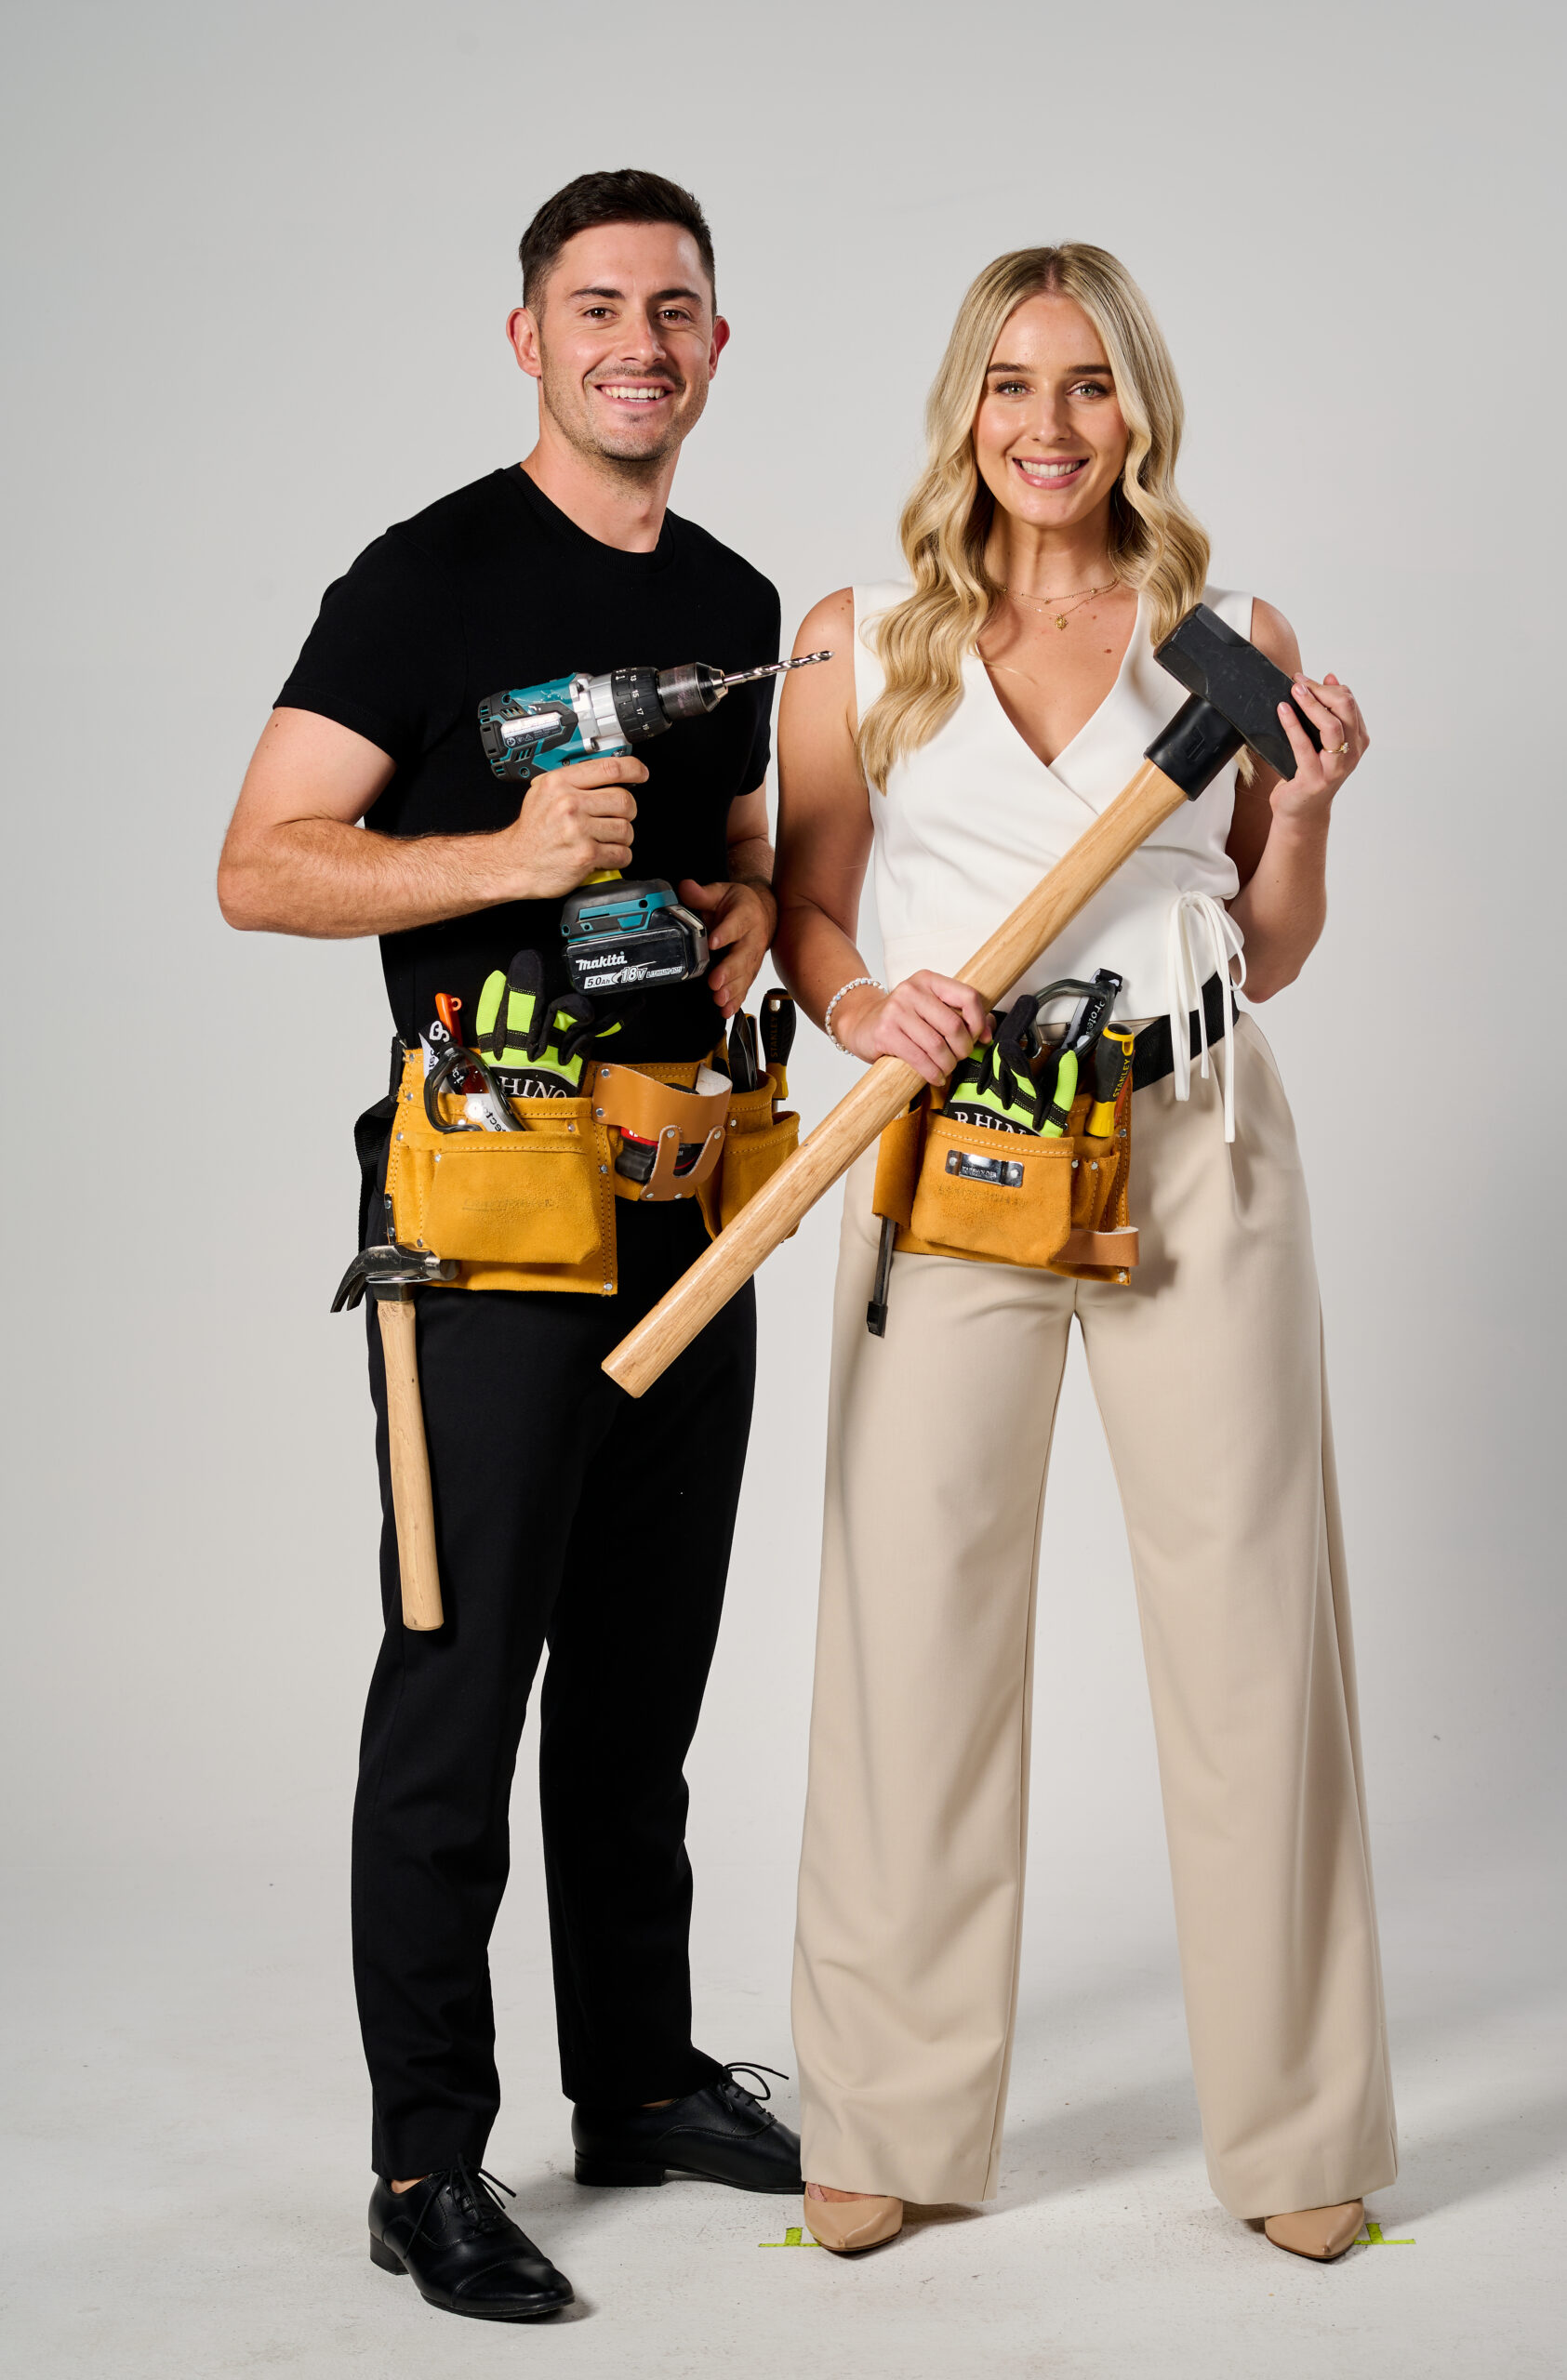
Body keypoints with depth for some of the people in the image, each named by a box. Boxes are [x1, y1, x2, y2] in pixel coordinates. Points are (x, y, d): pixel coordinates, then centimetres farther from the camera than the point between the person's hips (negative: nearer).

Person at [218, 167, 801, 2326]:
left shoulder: (737, 604, 14)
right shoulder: (434, 574, -6)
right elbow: (259, 869, -11)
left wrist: (750, 924, 4)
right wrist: (509, 857, -24)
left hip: (690, 1178, 7)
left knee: (647, 1670, 15)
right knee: (461, 1677, -3)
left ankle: (640, 2077, 28)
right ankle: (428, 2161, 7)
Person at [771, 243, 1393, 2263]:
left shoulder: (1230, 637, 8)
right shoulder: (864, 644, 6)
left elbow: (1268, 956, 12)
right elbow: (804, 903, 11)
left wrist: (1305, 809, -6)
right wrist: (863, 1008, -9)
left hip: (1193, 1152, 0)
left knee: (1250, 1621, 2)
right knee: (914, 1626, 1)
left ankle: (1296, 2128, 18)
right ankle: (887, 2121, 18)